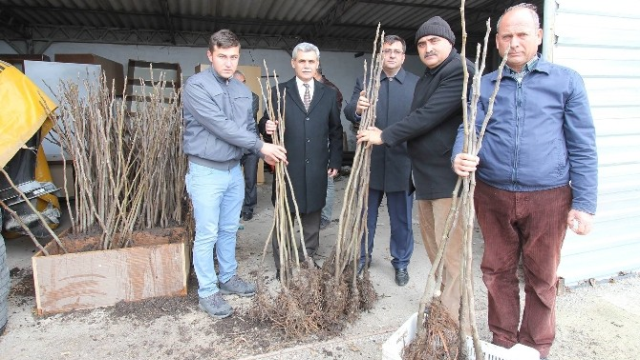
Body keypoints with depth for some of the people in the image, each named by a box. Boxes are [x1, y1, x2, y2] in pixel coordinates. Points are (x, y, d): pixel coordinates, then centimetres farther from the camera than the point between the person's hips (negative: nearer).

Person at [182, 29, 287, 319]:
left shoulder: (243, 91, 8)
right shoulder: (196, 86, -14)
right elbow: (220, 126, -21)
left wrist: (265, 151, -5)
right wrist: (261, 145, -20)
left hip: (234, 169, 6)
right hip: (206, 171, -6)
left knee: (229, 230, 17)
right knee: (207, 235, 2)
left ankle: (228, 278, 34)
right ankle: (207, 292, 16)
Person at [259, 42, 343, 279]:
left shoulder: (328, 94, 9)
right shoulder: (279, 92, 3)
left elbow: (335, 131, 12)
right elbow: (266, 124, 1)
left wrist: (335, 161, 7)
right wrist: (267, 126, -23)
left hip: (316, 169, 2)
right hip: (287, 167, -2)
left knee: (312, 220, 13)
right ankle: (282, 267, 21)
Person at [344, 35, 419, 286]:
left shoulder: (417, 84, 1)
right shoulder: (364, 82, 4)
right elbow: (348, 112, -10)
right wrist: (356, 108, -32)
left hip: (402, 162, 0)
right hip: (369, 161, 1)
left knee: (401, 218, 12)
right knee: (365, 214, 15)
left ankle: (401, 263, 30)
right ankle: (361, 257, 34)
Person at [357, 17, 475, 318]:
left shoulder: (460, 70, -13)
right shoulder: (426, 78, 19)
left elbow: (429, 115, -20)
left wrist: (385, 136, -13)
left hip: (449, 174, -10)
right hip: (425, 174, 10)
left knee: (450, 249, -5)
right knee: (431, 241, 18)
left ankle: (452, 317, 9)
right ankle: (440, 299, 34)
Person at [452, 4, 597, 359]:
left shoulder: (566, 81, 3)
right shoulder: (483, 85, 9)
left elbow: (583, 148, 0)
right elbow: (469, 130, 1)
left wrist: (584, 204, -6)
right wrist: (460, 157, -23)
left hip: (548, 197, -1)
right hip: (493, 196, 2)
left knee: (541, 278, 11)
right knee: (497, 271, 13)